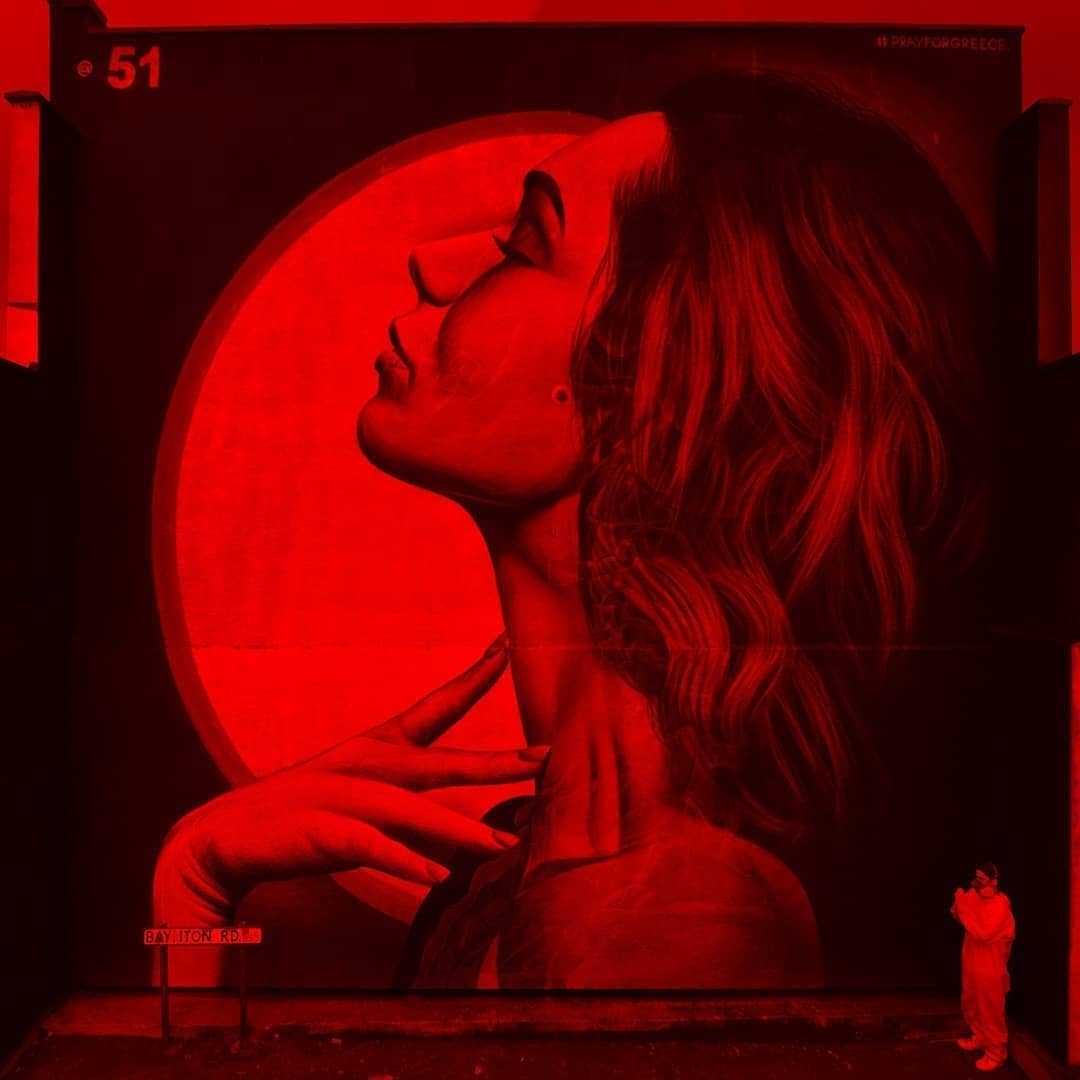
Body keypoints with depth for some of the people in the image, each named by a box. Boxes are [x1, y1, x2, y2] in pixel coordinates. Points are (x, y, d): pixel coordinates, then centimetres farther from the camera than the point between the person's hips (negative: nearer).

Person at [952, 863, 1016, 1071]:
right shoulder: (975, 896, -2)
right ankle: (979, 1038, 43)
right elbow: (960, 918, 6)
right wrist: (959, 902, -13)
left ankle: (996, 1053, 23)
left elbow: (981, 933, -31)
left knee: (991, 1011, 7)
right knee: (971, 1005, 23)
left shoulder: (999, 904, -25)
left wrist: (964, 906, -31)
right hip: (972, 963, 8)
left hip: (990, 968, -8)